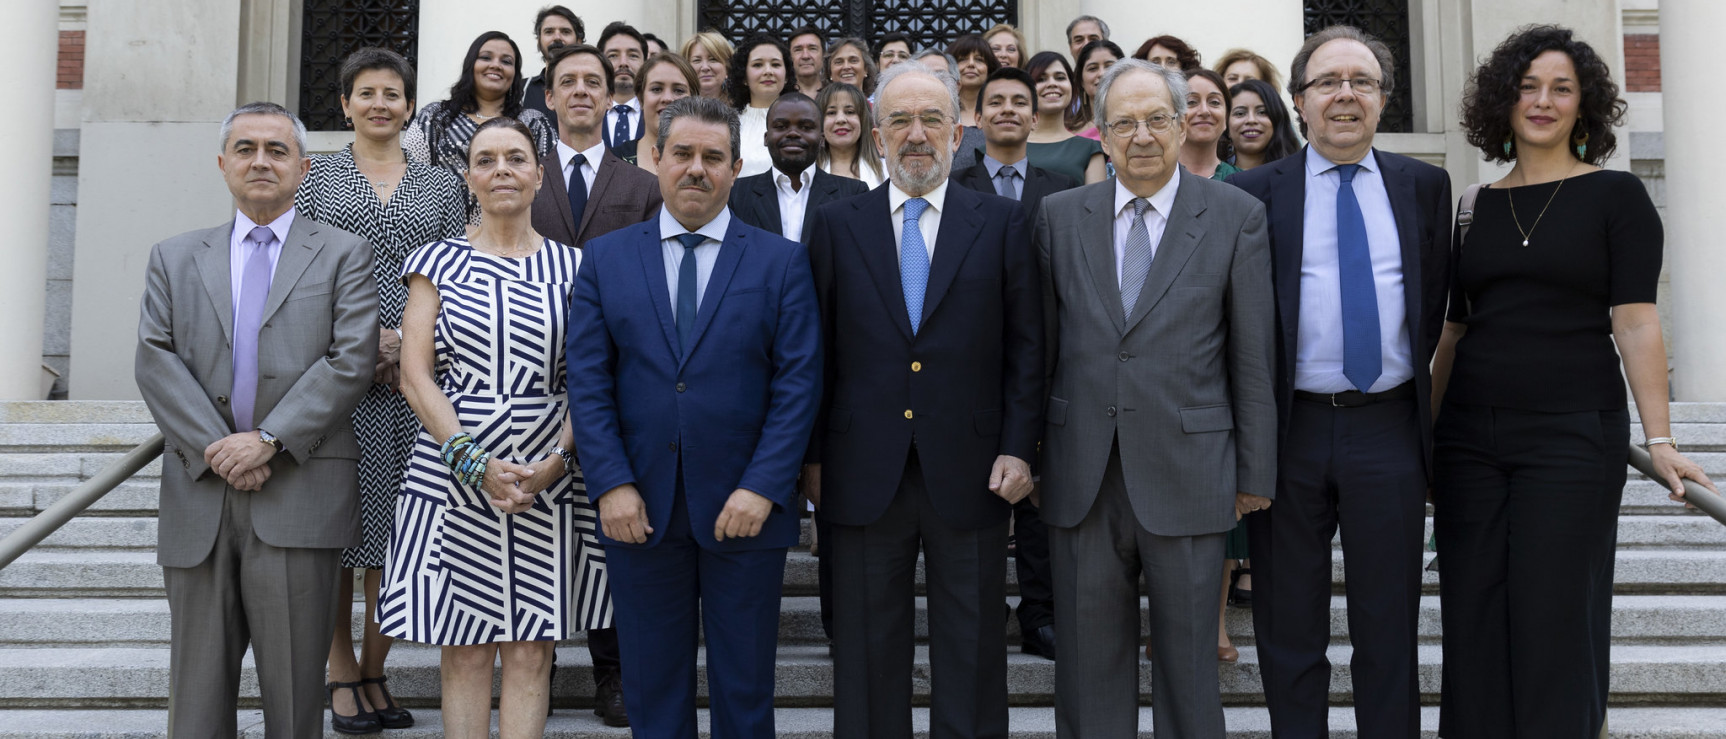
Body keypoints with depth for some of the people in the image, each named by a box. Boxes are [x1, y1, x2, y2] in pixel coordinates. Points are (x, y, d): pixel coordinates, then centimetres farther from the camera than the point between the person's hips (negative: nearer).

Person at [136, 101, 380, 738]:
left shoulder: (343, 254, 7)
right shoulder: (175, 258, 16)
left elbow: (352, 359, -5)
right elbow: (155, 360, 4)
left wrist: (269, 439, -13)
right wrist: (214, 447, -10)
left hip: (301, 491, -3)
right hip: (198, 493, 3)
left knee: (294, 686, 2)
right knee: (198, 687, 9)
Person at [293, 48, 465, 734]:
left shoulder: (441, 185, 12)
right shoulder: (315, 177, 8)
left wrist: (407, 343, -7)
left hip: (415, 374, 1)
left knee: (395, 523, 3)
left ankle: (375, 670, 15)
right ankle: (342, 671, 15)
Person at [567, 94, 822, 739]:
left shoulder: (781, 261, 3)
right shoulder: (605, 258, 7)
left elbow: (799, 382, -4)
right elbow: (587, 379, 1)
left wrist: (763, 487, -13)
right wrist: (613, 483, -9)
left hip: (746, 508, -1)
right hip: (639, 508, 1)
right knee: (653, 687, 12)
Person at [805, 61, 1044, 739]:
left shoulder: (1003, 223, 4)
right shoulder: (837, 225, 6)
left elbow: (1026, 346, 3)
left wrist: (1018, 448, -4)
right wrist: (811, 455, 2)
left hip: (970, 473, 0)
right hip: (864, 474, 1)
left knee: (972, 654, 10)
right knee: (867, 653, 11)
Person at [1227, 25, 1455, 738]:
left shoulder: (1424, 186, 8)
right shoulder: (1254, 192, 1)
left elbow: (1434, 299, 13)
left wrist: (1414, 376, 7)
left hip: (1388, 428, 2)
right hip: (1289, 430, -1)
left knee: (1389, 631, 11)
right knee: (1289, 631, 10)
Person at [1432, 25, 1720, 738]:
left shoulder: (1616, 195, 1)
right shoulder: (1480, 205, 11)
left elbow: (1635, 324, -6)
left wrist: (1660, 441, -14)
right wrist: (1427, 436, 11)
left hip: (1574, 432, -3)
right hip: (1471, 434, 4)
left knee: (1553, 620, 0)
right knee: (1472, 621, 5)